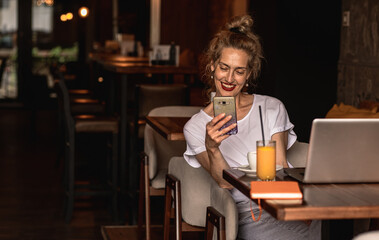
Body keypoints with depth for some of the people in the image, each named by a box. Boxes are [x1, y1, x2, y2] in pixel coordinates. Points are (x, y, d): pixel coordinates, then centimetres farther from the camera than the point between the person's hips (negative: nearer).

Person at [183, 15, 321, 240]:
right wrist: (211, 148, -23)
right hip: (248, 211, -2)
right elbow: (225, 182, -3)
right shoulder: (195, 128, 6)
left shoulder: (272, 109, 11)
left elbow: (281, 169, 7)